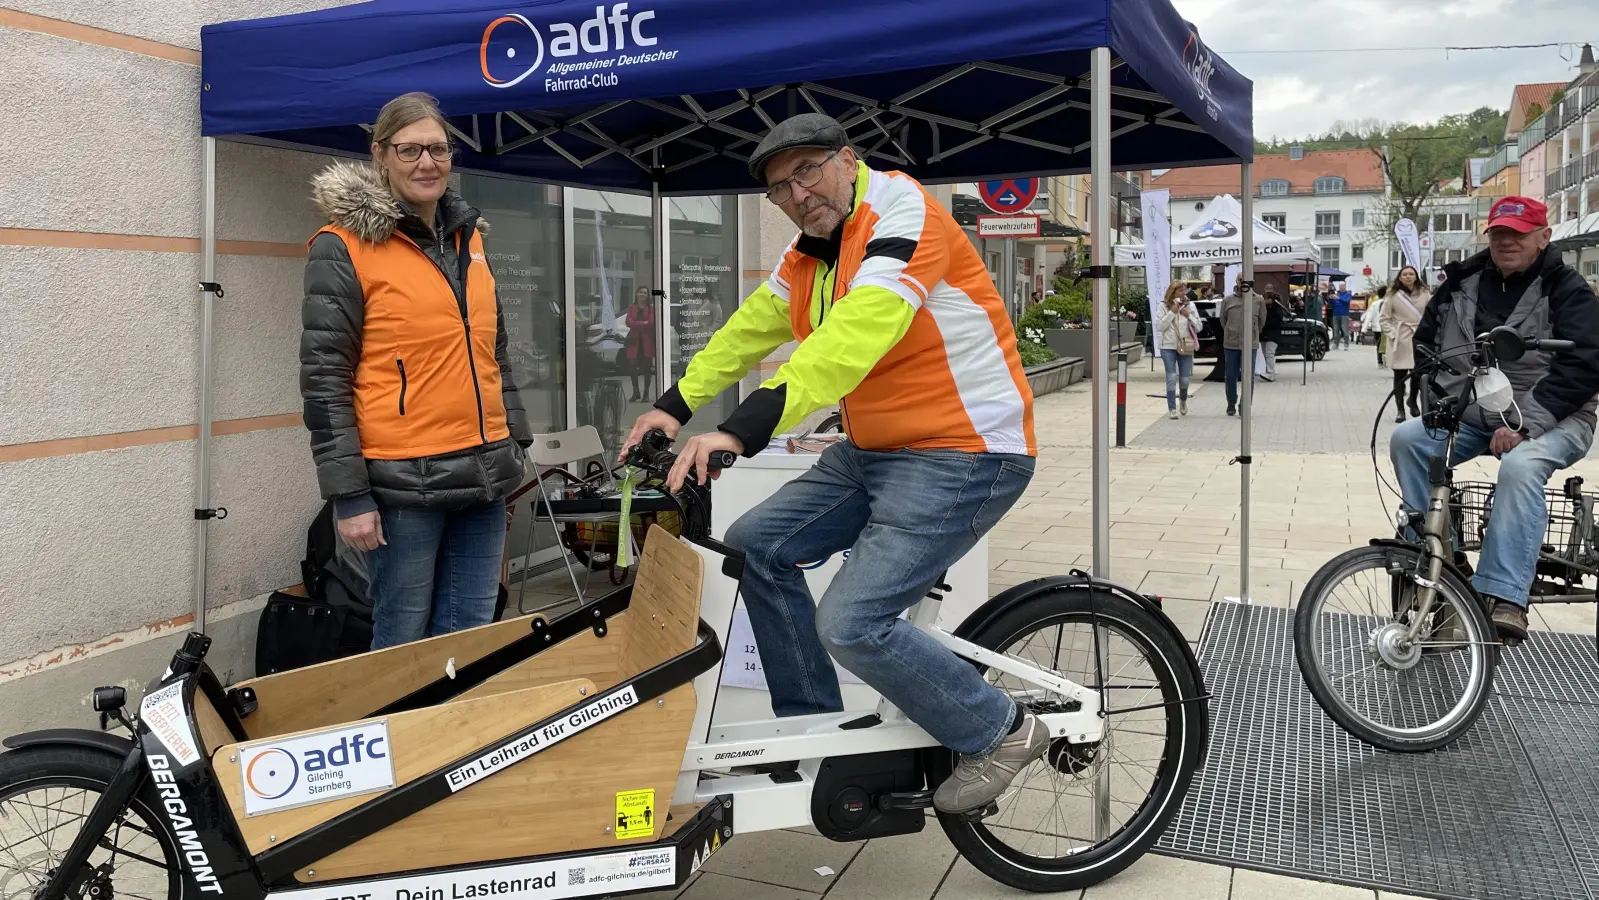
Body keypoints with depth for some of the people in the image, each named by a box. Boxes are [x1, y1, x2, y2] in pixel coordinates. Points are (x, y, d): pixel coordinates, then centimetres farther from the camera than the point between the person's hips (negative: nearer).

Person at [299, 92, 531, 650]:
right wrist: (349, 495, -12)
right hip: (403, 483, -6)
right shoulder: (345, 246, -5)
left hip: (483, 478, 6)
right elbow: (324, 379, -8)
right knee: (403, 644, 4)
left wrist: (514, 443, 16)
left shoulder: (468, 236, 14)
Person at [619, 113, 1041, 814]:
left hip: (964, 453, -9)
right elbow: (749, 329, 14)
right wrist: (676, 405, 2)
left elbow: (851, 340, -32)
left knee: (851, 625, -18)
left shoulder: (901, 216, -18)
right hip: (874, 449, 10)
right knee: (755, 545, 6)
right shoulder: (808, 254, 11)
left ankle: (1001, 731, 4)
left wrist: (743, 429, -39)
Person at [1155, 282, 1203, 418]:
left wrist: (1188, 315, -9)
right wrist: (1172, 312, -14)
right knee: (1171, 378, -8)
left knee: (1185, 378, 7)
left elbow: (1199, 327, 6)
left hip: (1185, 347, 2)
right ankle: (1172, 408, -2)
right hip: (1168, 347, -2)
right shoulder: (1163, 306, -1)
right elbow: (1159, 326, -10)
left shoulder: (1190, 306, 5)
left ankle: (1183, 401, 36)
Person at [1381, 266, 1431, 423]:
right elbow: (1384, 319, 2)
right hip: (1400, 341, -1)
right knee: (1400, 376, 2)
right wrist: (1392, 334, -8)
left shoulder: (1424, 295, 5)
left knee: (1418, 374, -4)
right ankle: (1400, 410, 10)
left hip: (1419, 339, 1)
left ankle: (1413, 401, 25)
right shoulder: (1393, 295, 0)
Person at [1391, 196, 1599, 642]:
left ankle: (1504, 597, -38)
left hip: (1549, 418, -5)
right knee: (1407, 440, -20)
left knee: (1520, 466, -36)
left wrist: (1525, 424, -26)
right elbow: (1425, 342, 16)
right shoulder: (1462, 282, 8)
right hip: (1471, 415, 5)